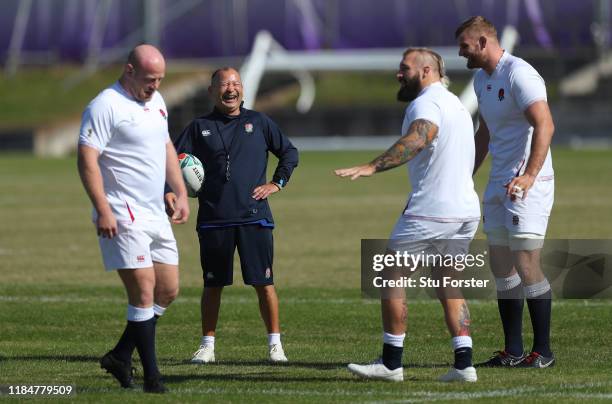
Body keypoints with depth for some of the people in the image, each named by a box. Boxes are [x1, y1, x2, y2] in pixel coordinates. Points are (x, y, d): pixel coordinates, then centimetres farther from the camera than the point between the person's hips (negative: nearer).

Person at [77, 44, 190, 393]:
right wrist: (102, 209, -23)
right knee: (143, 289, -12)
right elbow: (87, 159, -17)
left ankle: (120, 357, 19)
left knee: (168, 290, 8)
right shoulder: (105, 106, -13)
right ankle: (151, 375, -8)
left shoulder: (156, 101, 14)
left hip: (156, 214, 9)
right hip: (122, 217, -9)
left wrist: (181, 194, 20)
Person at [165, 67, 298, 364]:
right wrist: (168, 191, -10)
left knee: (264, 283, -3)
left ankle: (275, 344, 5)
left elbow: (289, 153, 17)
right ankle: (207, 345, 13)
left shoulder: (258, 122, 10)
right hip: (213, 218, 0)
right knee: (213, 284, 4)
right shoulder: (199, 128, 9)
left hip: (254, 216, 0)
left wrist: (277, 183, 5)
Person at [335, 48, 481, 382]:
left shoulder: (428, 103, -12)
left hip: (431, 210, -9)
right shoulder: (454, 103, 20)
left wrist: (372, 167, -43)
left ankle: (391, 363, 2)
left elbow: (417, 139, -32)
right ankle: (463, 364, 4)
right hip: (465, 210, 9)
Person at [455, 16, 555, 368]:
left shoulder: (518, 74, -16)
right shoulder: (482, 79, 14)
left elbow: (545, 125, -26)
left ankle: (543, 351, -3)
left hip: (528, 184, -9)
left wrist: (529, 176, -35)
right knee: (501, 266, 9)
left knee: (526, 265, -10)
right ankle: (513, 351, 15)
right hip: (499, 184, 9)